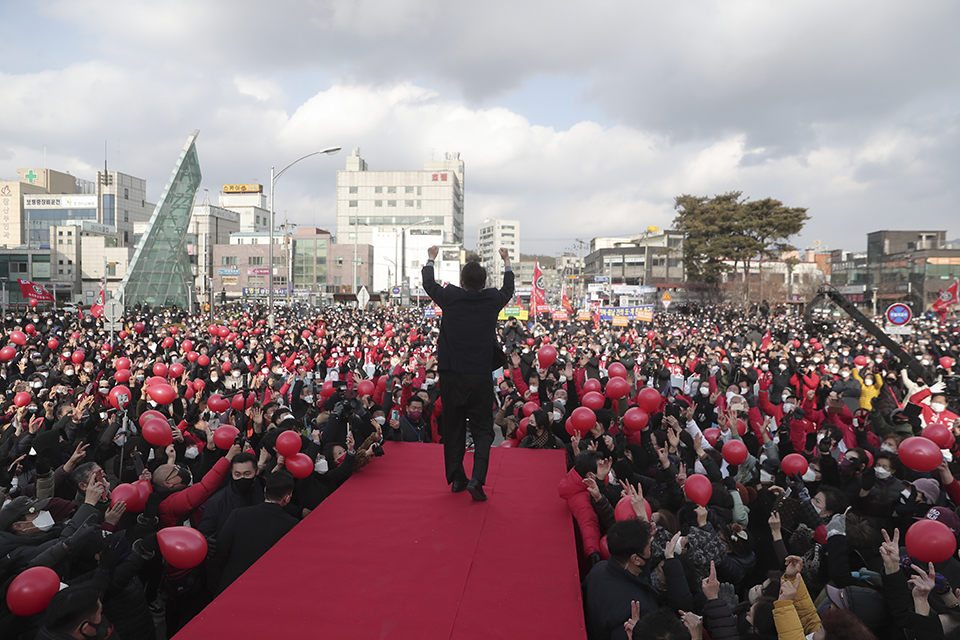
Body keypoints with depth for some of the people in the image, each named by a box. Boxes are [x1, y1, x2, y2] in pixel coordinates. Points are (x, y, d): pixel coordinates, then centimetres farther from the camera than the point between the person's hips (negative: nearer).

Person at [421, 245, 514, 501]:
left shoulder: (450, 297, -3)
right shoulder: (493, 300, -1)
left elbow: (429, 284, 19)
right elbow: (508, 289, 22)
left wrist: (430, 259, 37)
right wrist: (506, 262, 39)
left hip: (451, 375, 1)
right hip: (481, 375, -1)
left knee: (453, 427, 12)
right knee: (482, 429, 5)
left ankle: (456, 478, 20)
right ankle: (477, 479, -9)